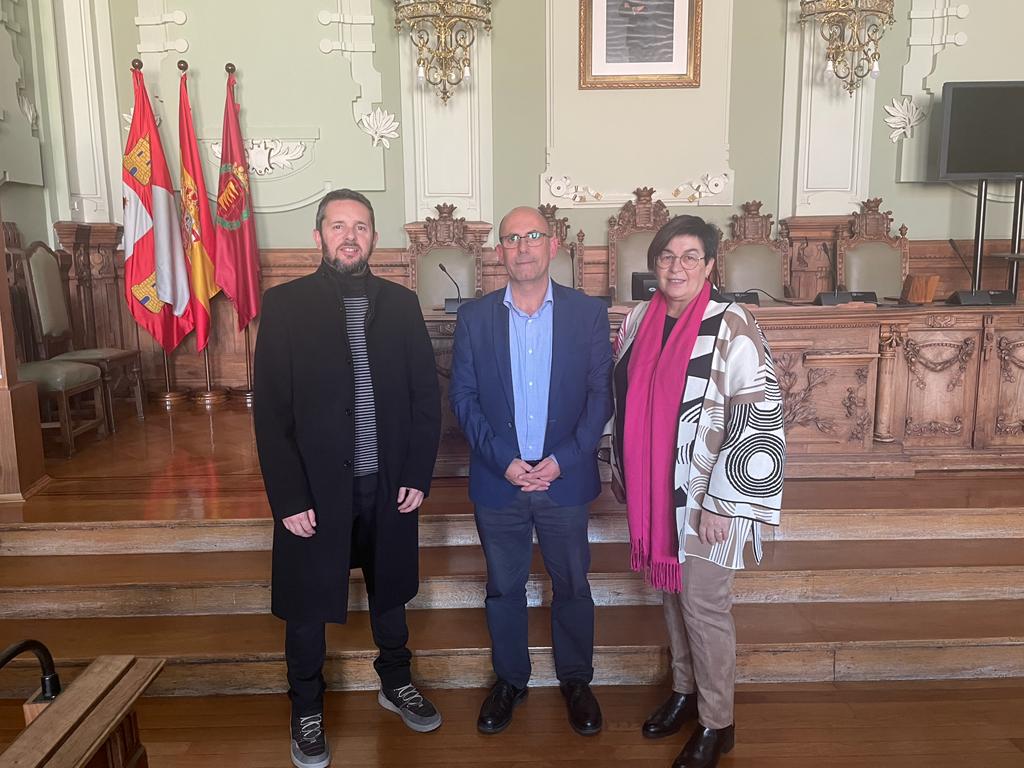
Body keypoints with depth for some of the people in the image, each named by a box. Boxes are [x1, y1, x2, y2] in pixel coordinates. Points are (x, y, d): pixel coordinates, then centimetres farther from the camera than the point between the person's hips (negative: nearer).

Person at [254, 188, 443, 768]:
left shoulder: (401, 303, 2)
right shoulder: (285, 305, -6)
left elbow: (427, 394, 2)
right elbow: (272, 410, -8)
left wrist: (419, 475, -4)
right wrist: (290, 498, -12)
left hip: (390, 485, 2)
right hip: (315, 488, -2)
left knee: (390, 591, 20)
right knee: (307, 606, 13)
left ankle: (396, 683, 44)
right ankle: (307, 710, 36)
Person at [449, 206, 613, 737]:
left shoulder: (588, 313, -3)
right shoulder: (474, 317, -1)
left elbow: (600, 395, -3)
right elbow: (463, 398, -2)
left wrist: (563, 459, -13)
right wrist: (503, 461, -12)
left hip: (566, 478, 0)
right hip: (498, 480, 1)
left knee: (572, 585, 14)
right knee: (503, 588, 15)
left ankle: (576, 680, 36)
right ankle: (509, 680, 36)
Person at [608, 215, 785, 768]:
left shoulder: (731, 327, -15)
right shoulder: (637, 322, 3)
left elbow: (757, 421, -17)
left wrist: (721, 502, -18)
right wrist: (622, 472, 14)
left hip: (704, 495, -6)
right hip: (652, 490, 6)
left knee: (704, 605, 4)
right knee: (671, 592, 19)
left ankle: (717, 723, 25)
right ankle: (684, 690, 40)